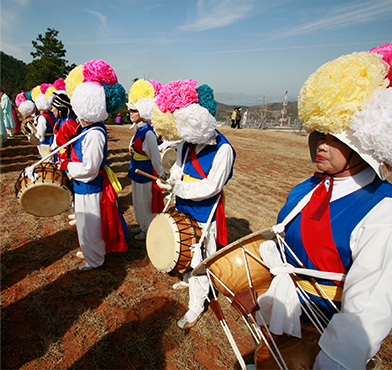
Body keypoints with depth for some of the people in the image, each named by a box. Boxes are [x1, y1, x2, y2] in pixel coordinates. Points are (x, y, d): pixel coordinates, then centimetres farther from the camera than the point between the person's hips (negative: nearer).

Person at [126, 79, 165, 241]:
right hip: (137, 170, 10)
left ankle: (148, 230, 25)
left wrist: (161, 175, -15)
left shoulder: (148, 133, -23)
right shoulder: (139, 130, 5)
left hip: (145, 172, -10)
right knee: (137, 201, 22)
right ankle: (142, 225, 41)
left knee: (145, 202, 6)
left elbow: (155, 156, -20)